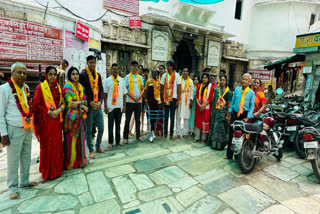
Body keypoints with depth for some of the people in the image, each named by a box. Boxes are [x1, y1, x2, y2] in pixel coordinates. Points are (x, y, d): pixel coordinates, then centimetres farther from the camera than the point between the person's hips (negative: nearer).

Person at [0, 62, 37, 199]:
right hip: (14, 130, -6)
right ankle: (13, 188, 20)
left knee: (26, 157, 16)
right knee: (13, 161, 4)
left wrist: (31, 123, 13)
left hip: (28, 129, 6)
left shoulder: (26, 88, 8)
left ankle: (24, 181, 31)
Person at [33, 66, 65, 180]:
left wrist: (58, 110, -9)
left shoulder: (59, 87, 9)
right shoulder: (40, 87, -4)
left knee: (57, 144, 10)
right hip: (46, 120, -4)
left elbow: (63, 103, 9)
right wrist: (49, 112, -16)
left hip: (57, 120, 4)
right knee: (47, 145, 3)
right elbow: (36, 104, -8)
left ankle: (57, 168, 25)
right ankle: (48, 171, 18)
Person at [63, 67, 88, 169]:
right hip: (71, 116, -6)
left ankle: (80, 159, 24)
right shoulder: (67, 86, -7)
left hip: (79, 116, 6)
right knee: (71, 139, 2)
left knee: (79, 137, 11)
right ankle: (70, 162, 17)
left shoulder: (80, 86, 12)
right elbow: (70, 104, -15)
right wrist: (81, 102, -6)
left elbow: (85, 100, 10)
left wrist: (77, 103, -9)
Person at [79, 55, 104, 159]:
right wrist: (90, 102, -15)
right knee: (89, 130, 4)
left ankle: (98, 147, 29)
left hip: (98, 105, 5)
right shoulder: (83, 75, -4)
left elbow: (101, 90, 11)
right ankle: (91, 150, 19)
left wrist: (100, 101, -3)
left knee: (101, 128, 10)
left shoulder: (98, 75, 12)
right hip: (89, 106, -5)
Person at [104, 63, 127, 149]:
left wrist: (124, 106, 3)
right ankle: (110, 142, 14)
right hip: (110, 106, -2)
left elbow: (124, 94, 8)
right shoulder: (108, 80, 1)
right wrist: (105, 106, -3)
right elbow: (105, 94, 2)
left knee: (118, 124, 11)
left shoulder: (122, 80, 7)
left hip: (119, 106, 2)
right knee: (110, 125, 4)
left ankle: (118, 140, 22)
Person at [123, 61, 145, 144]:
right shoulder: (127, 77, 0)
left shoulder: (140, 77, 11)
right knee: (127, 120, 1)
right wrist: (133, 97, -15)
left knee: (138, 119, 11)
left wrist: (139, 96, -10)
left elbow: (143, 89, 9)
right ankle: (125, 137, 10)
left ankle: (138, 135, 22)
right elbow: (126, 89, -6)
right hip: (130, 101, -3)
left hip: (139, 101, 4)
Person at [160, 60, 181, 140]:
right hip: (166, 98, 3)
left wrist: (178, 100, -6)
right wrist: (162, 98, 4)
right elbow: (162, 88, 10)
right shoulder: (164, 75, 7)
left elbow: (179, 88, -2)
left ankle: (171, 134, 11)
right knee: (166, 116, 9)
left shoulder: (177, 75, 0)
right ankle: (165, 132, 19)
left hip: (173, 98, -2)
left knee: (172, 116, 2)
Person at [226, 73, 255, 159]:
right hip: (235, 114, 2)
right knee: (231, 134, 3)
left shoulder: (251, 92, 0)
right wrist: (229, 113, 7)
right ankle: (229, 155, 16)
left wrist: (247, 117, -10)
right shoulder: (237, 89, 6)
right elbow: (232, 101, 9)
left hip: (244, 115, -2)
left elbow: (252, 106, -2)